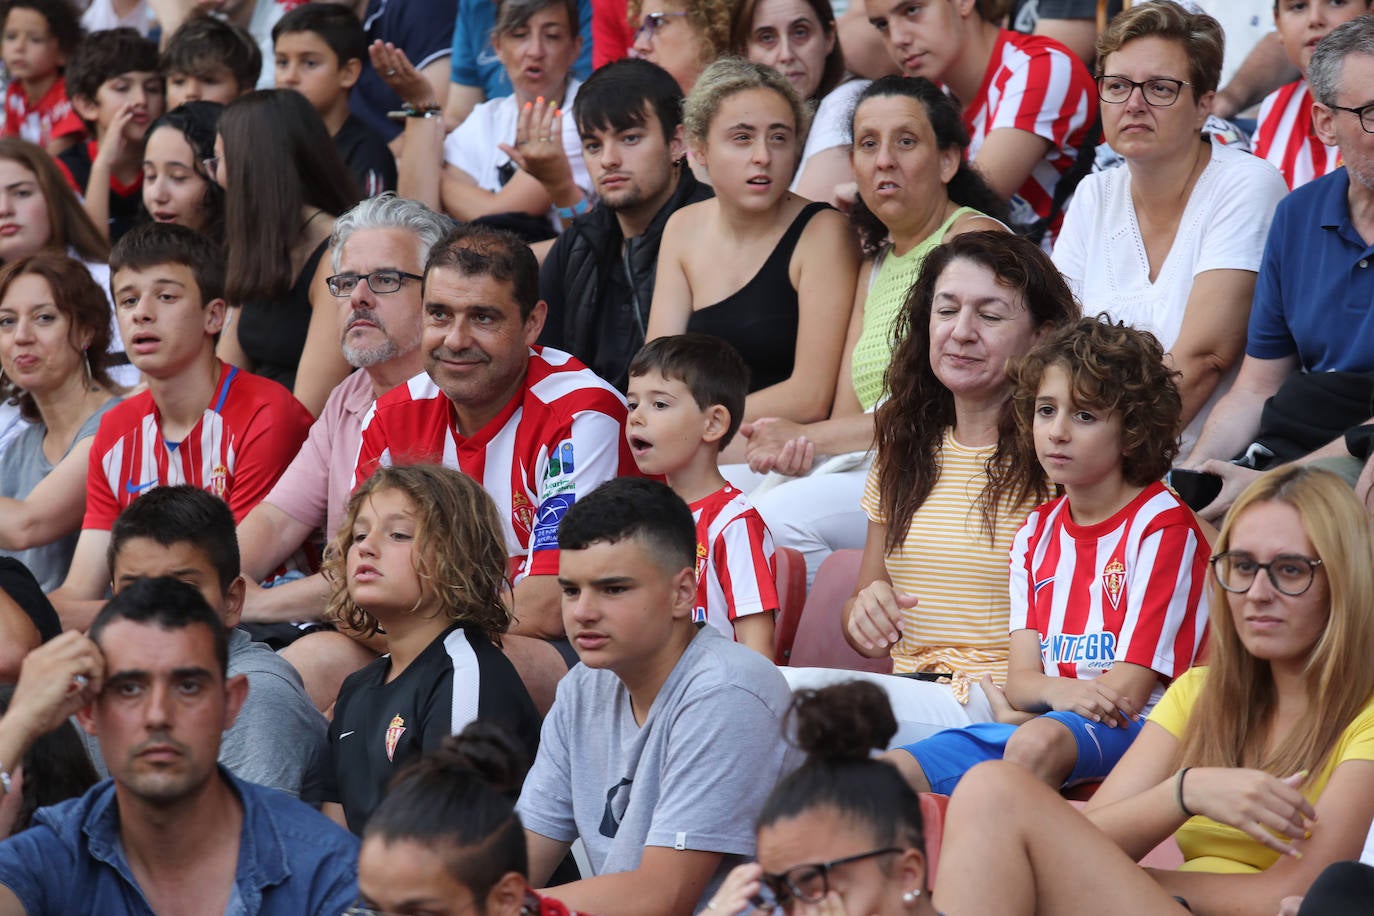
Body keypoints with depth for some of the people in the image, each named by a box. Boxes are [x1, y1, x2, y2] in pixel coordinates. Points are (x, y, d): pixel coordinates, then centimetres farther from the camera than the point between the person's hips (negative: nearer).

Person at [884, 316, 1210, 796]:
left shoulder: (1164, 526, -3)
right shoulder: (1036, 534, 18)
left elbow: (1130, 689, -9)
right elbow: (1021, 675, 7)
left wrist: (1019, 710, -8)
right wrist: (1058, 692, -18)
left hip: (1130, 733, -6)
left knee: (1038, 741, -40)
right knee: (890, 772, -18)